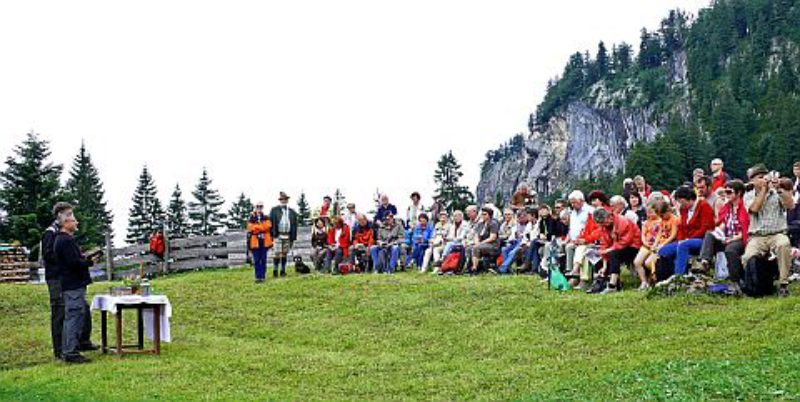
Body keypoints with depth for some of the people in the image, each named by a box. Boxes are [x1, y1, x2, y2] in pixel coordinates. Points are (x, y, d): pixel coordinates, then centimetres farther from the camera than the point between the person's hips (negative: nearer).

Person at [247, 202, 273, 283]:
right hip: (255, 242, -1)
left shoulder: (266, 218, 8)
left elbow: (268, 227, -6)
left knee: (263, 260, 3)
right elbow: (249, 232, 1)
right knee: (256, 261, 0)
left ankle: (263, 276, 7)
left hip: (264, 242, 1)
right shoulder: (251, 220, 4)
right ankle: (258, 277, 3)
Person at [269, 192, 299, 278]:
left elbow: (294, 225, 12)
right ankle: (275, 271, -1)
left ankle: (283, 271, 13)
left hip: (287, 236, 3)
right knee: (277, 253, -6)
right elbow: (271, 223, 0)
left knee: (285, 254, 7)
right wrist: (272, 235, -7)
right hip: (278, 235, -3)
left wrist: (293, 238, 7)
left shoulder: (292, 212, 11)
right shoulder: (274, 210, 3)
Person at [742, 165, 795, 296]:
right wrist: (764, 189, -6)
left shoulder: (777, 193, 10)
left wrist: (779, 189, -11)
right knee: (747, 259, -28)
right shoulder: (748, 196, 10)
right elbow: (754, 208, -11)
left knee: (784, 244, -37)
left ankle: (783, 283, -27)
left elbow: (791, 206, -6)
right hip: (756, 237, 0)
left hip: (777, 234, 0)